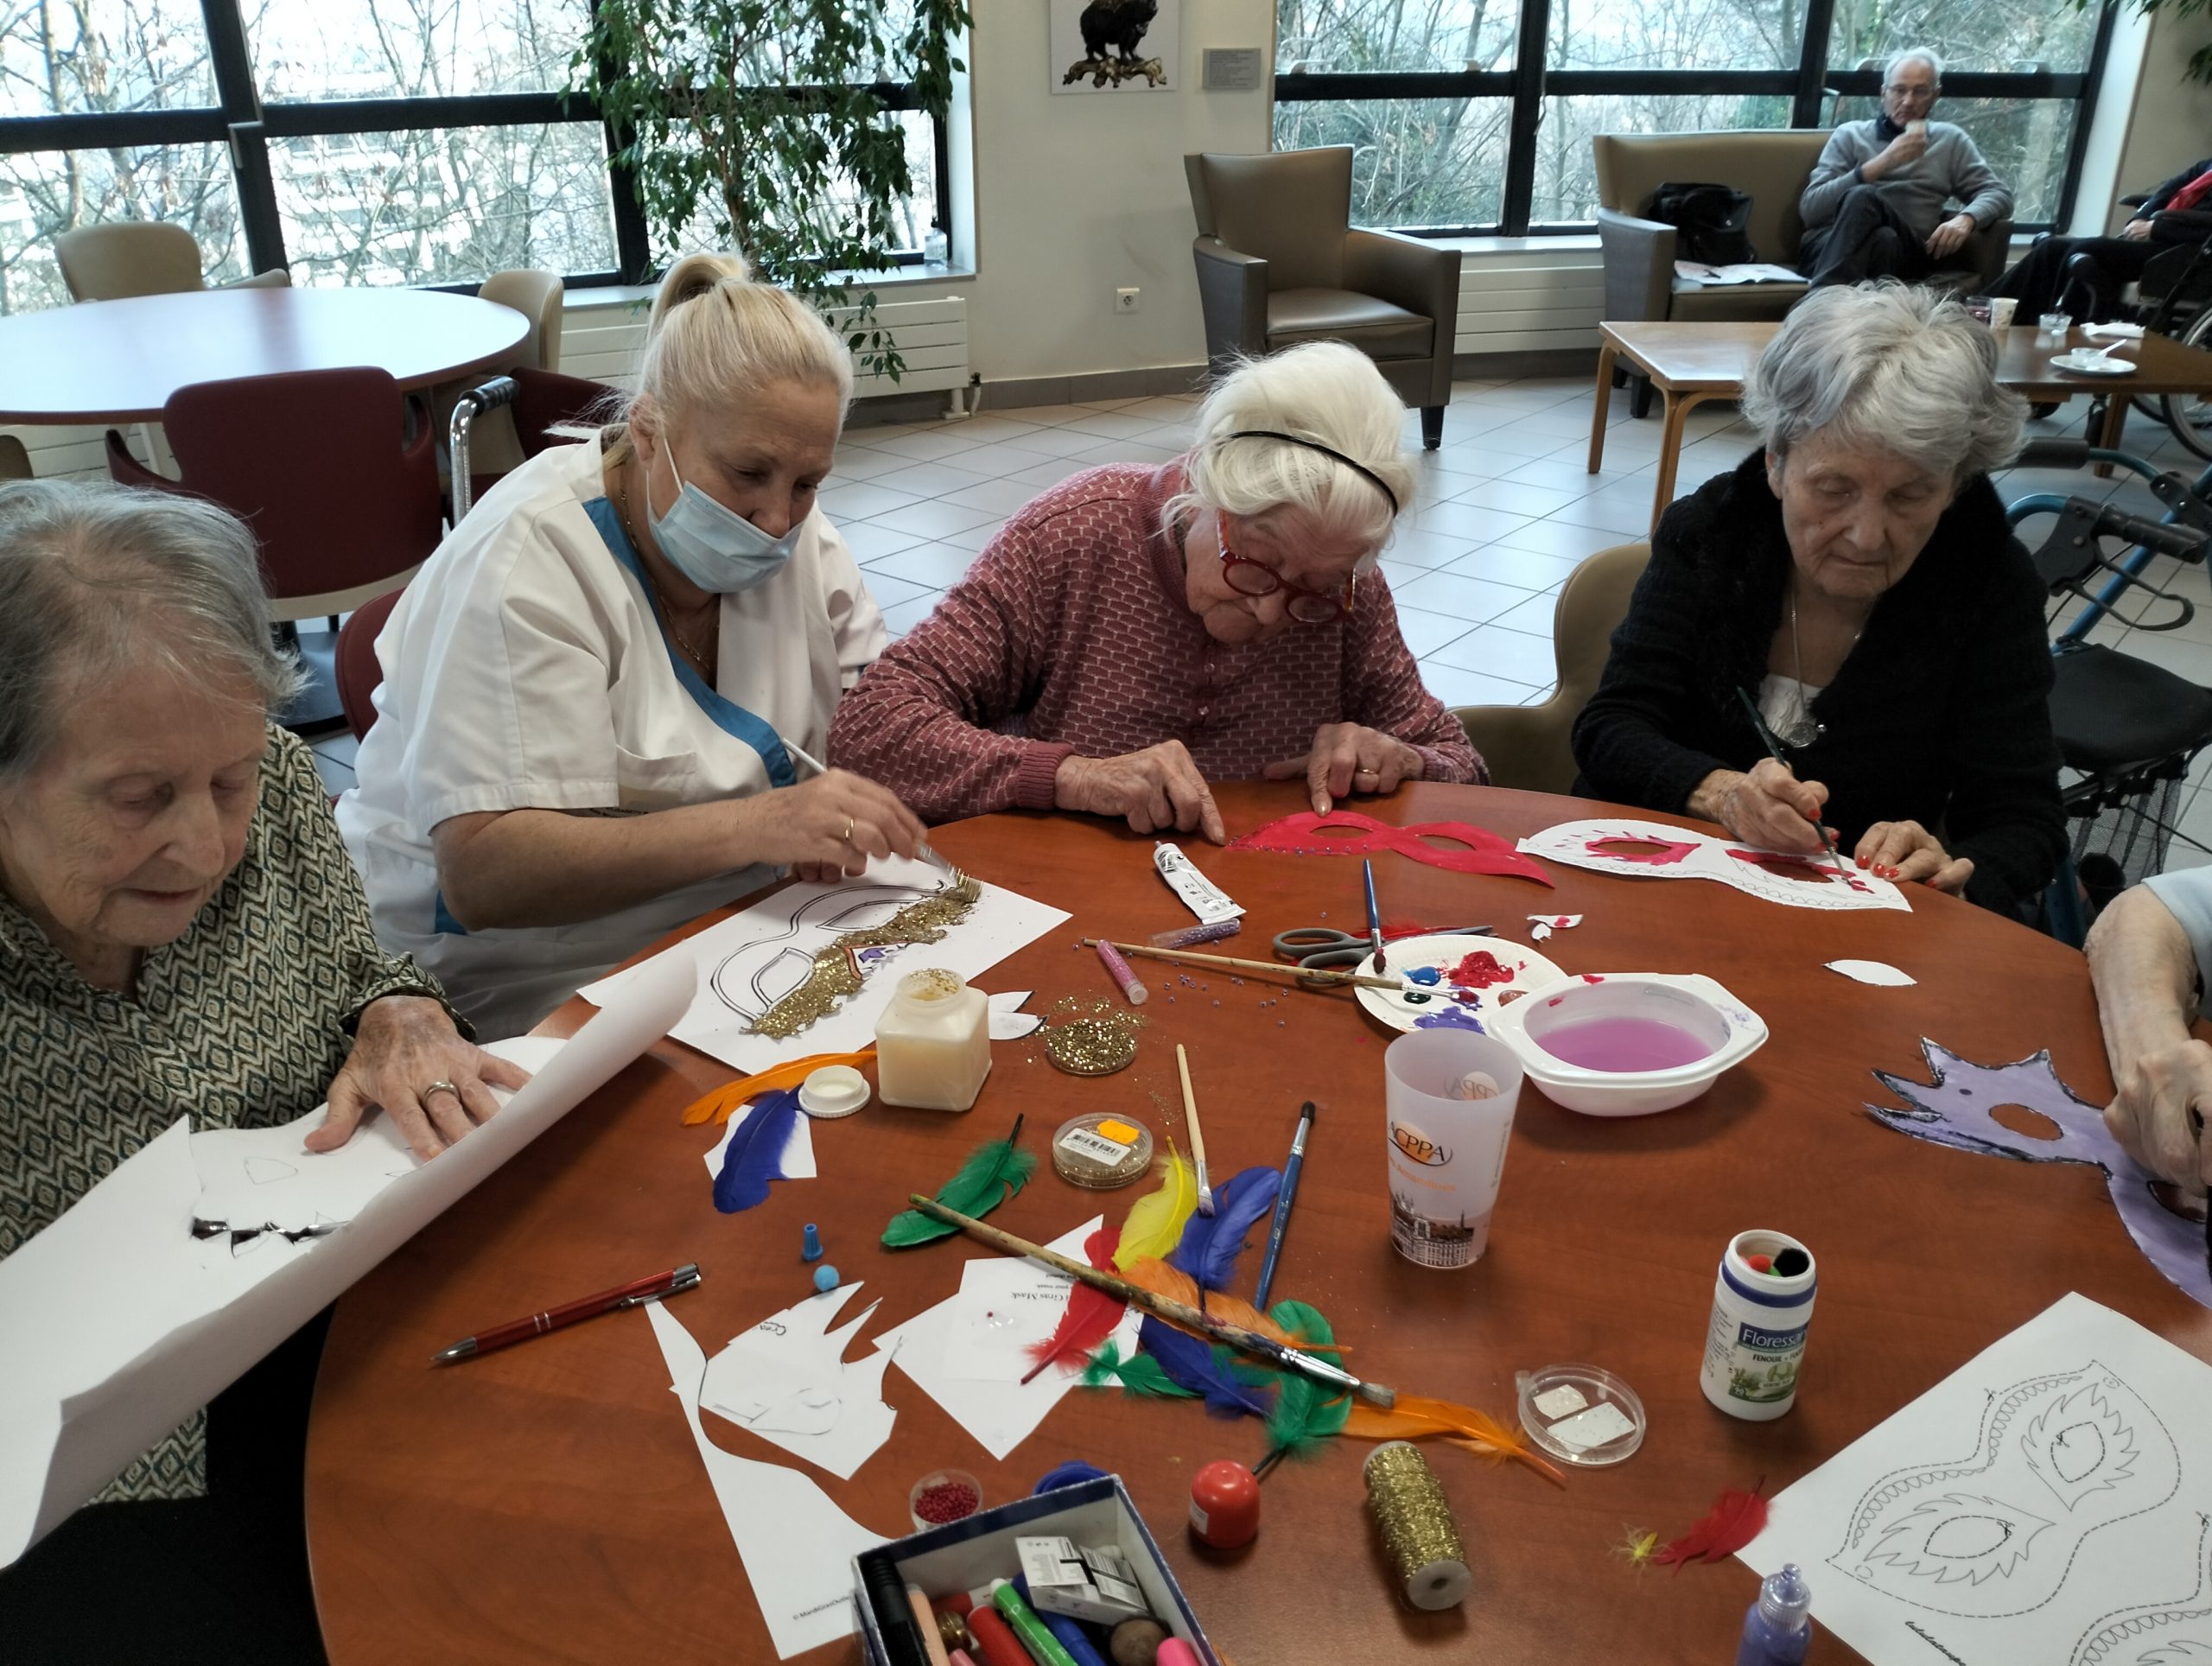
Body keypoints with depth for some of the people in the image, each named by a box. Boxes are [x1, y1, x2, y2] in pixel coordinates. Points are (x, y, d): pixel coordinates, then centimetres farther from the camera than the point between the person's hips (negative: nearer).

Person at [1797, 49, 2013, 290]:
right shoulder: (1850, 135, 15)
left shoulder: (1950, 141, 23)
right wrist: (1884, 162, -6)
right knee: (1863, 195, -34)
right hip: (1829, 247, -1)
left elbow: (2000, 193, 19)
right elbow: (1810, 208, 1)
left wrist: (1966, 219, -6)